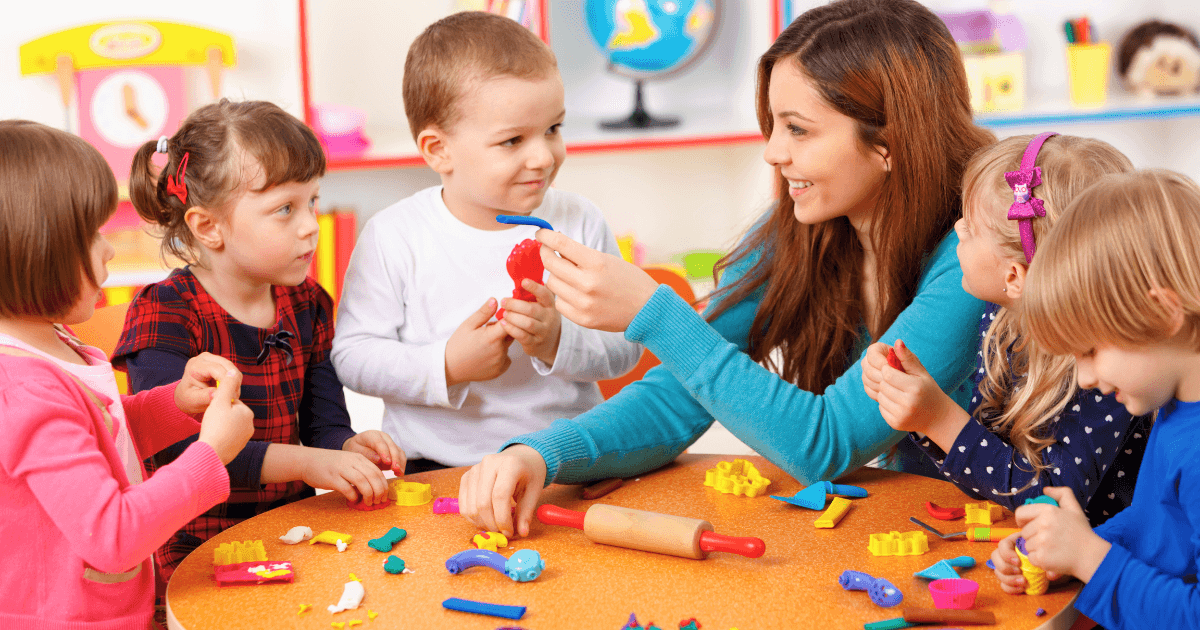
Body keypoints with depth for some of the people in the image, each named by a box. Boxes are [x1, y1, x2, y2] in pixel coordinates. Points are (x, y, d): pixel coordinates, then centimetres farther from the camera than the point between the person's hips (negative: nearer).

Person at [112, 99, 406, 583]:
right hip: (200, 550, -6)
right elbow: (179, 448, -20)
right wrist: (303, 461, -27)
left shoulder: (307, 304, 9)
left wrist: (349, 447, -13)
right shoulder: (164, 314, -10)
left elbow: (326, 423, 10)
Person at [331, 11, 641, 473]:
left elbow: (625, 346, 4)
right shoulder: (394, 237, -4)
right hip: (437, 469, -1)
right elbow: (350, 355, -3)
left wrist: (558, 343, -15)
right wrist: (446, 366, -16)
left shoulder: (580, 224, 3)